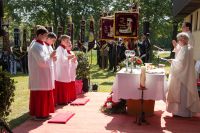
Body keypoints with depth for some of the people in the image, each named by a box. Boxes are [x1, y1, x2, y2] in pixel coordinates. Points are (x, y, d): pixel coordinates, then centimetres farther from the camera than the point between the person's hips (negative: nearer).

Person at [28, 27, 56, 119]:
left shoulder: (42, 45, 13)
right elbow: (42, 61, -23)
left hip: (44, 74, 10)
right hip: (39, 75, -10)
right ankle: (39, 114, 5)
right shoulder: (36, 46, -17)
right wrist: (51, 56, -11)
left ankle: (44, 112, 23)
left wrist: (51, 57, 3)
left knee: (44, 93, 14)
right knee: (40, 94, -3)